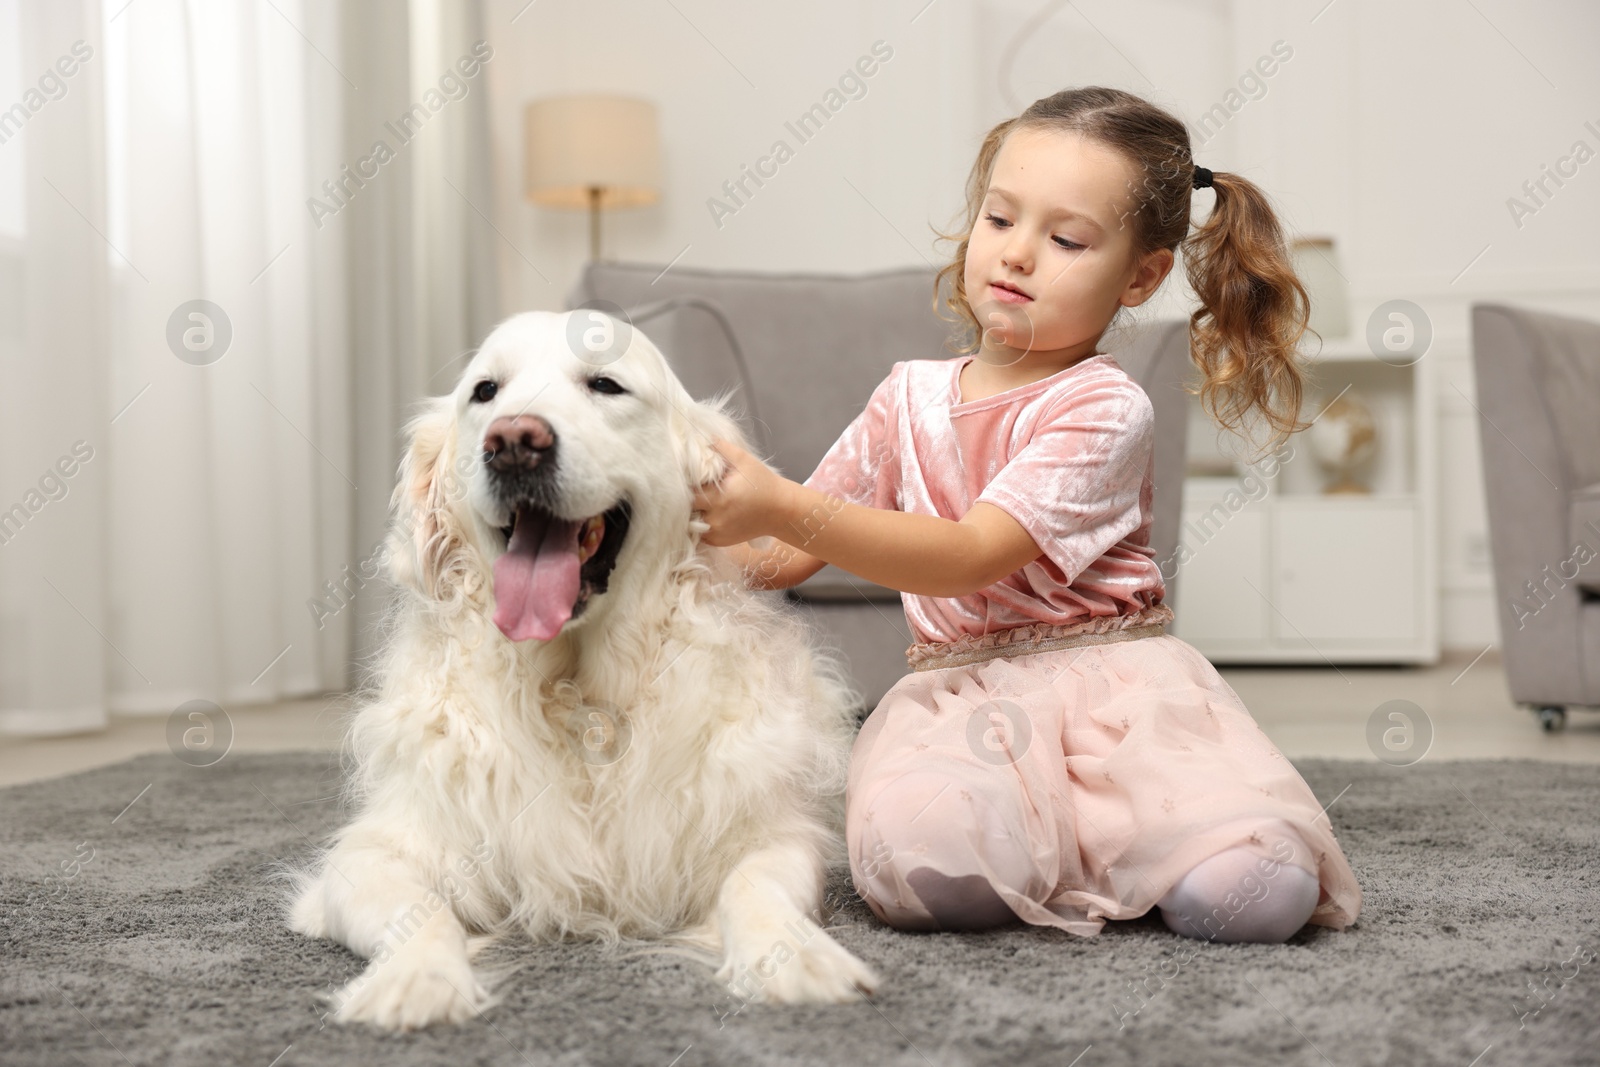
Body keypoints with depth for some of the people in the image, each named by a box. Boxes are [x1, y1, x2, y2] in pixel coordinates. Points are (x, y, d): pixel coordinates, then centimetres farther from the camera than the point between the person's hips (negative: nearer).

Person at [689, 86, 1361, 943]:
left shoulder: (1102, 408, -6)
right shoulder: (909, 396, 13)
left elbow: (971, 557, -17)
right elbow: (788, 557, 17)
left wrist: (779, 505, -24)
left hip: (1110, 670, -2)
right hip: (958, 688, 3)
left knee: (1254, 888, -29)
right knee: (919, 864, -34)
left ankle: (1084, 824, 2)